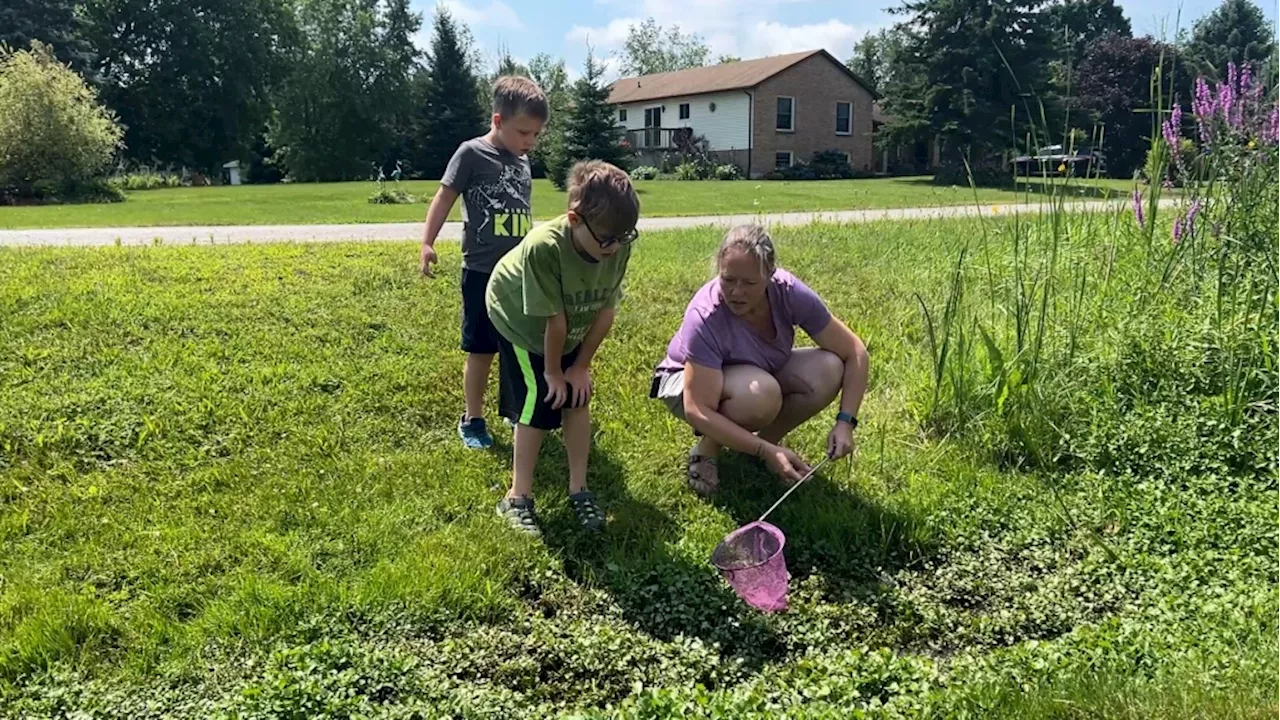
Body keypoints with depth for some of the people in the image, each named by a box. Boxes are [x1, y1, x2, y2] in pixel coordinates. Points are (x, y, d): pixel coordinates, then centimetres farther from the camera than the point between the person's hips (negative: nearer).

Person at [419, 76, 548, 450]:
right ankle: (472, 419, 17)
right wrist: (427, 244, -14)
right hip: (482, 272, -6)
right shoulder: (472, 153, -10)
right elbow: (445, 197, -7)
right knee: (481, 349, 3)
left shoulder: (522, 160, 9)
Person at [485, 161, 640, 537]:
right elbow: (553, 319, -29)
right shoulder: (544, 247, -41)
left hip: (571, 328, 5)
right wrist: (553, 371, -18)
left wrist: (580, 366, -9)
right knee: (538, 404, -7)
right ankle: (518, 497, 7)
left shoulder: (618, 246, -27)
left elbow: (606, 309, -15)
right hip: (520, 320, -5)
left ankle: (578, 488, 16)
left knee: (577, 398, 2)